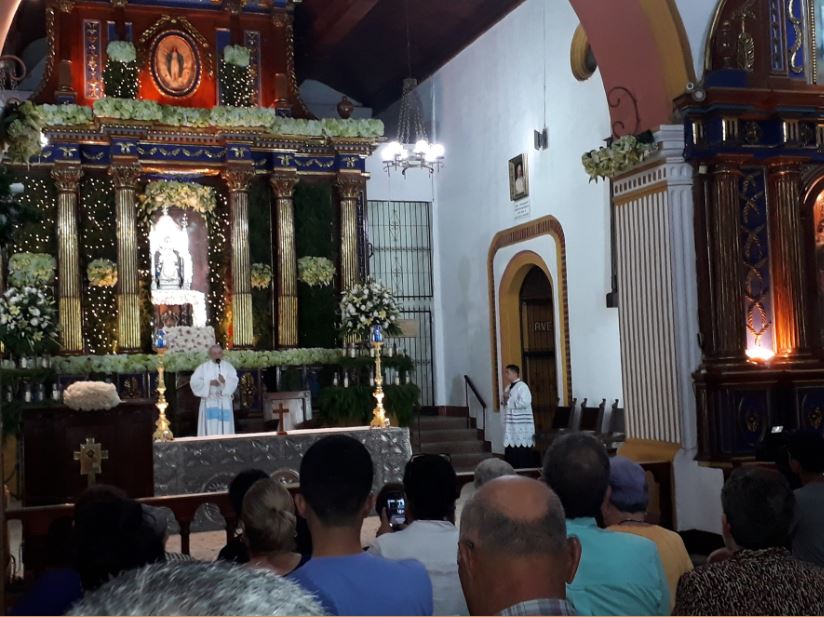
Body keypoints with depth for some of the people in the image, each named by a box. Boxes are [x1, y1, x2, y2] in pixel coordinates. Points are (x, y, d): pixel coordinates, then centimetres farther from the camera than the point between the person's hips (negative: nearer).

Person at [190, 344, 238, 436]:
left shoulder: (228, 366, 10)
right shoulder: (203, 367, 8)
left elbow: (234, 381, -3)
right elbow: (194, 381, -2)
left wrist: (225, 381, -24)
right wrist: (209, 382, -14)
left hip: (224, 402, 1)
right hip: (209, 401, -1)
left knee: (224, 425, -2)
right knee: (210, 426, -6)